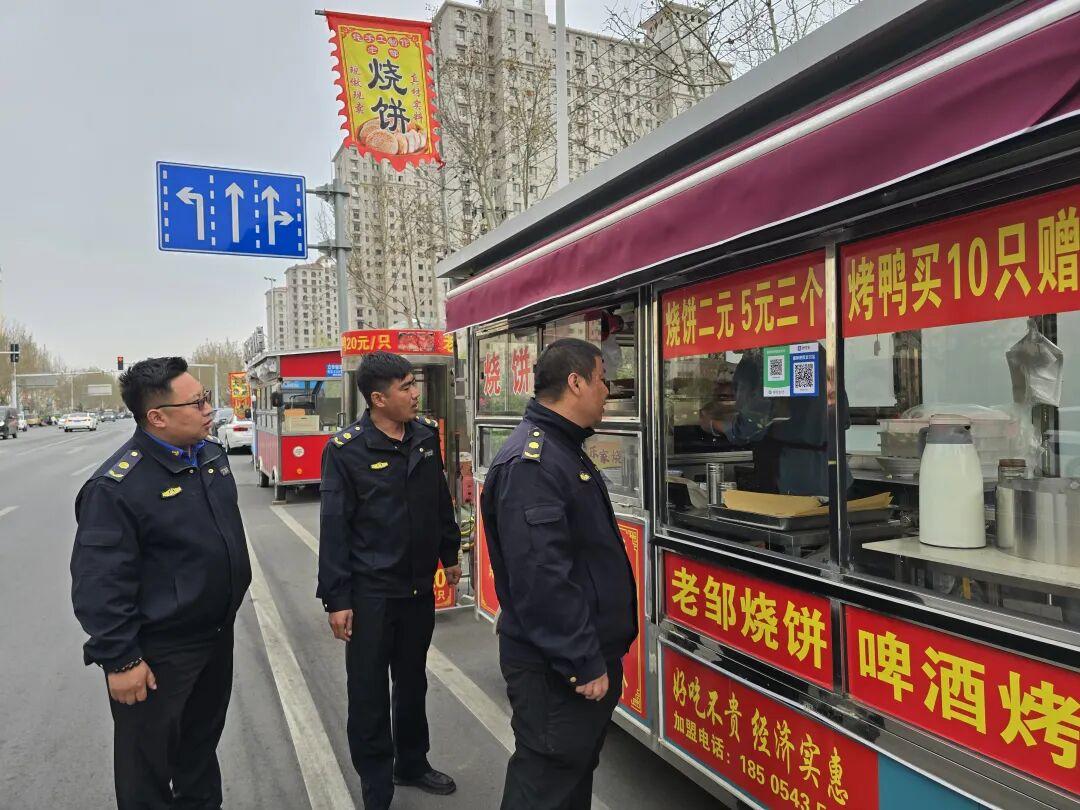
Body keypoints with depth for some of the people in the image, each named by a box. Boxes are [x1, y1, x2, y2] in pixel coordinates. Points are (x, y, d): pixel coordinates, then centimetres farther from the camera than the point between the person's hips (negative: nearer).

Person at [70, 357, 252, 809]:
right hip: (158, 654, -7)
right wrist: (120, 659, -19)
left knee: (203, 739, 26)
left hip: (217, 636, 8)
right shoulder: (117, 486, -24)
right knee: (148, 761, 14)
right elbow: (99, 584, -23)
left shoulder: (211, 454, 1)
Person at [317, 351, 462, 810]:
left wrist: (449, 555, 17)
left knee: (413, 680, 21)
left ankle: (412, 764, 41)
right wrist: (336, 599, -12)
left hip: (419, 584, 5)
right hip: (371, 591, -5)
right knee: (370, 692, 8)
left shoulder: (426, 434, 1)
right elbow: (334, 528, -13)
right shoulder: (346, 450, -14)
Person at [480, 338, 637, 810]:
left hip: (588, 654, 10)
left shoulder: (565, 450, 11)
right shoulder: (530, 462, -24)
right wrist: (585, 663, -22)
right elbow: (541, 577, -29)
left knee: (578, 770, 22)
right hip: (557, 670, -10)